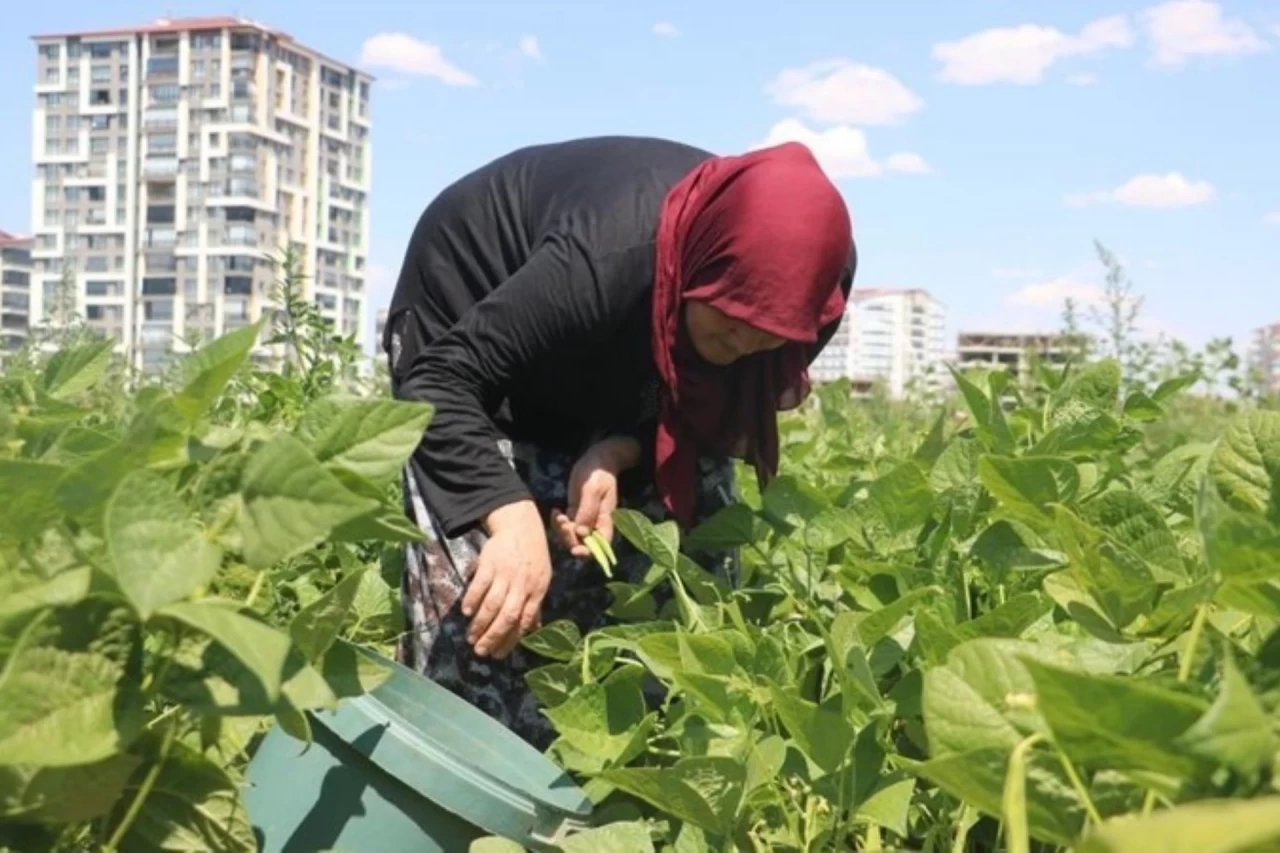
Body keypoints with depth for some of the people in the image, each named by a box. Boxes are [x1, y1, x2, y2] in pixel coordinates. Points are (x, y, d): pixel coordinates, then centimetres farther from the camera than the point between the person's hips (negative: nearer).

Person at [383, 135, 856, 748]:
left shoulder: (809, 273, -23)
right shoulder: (602, 261, -41)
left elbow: (704, 398, -9)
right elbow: (443, 383, -40)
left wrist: (616, 454, -28)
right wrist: (512, 518, -56)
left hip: (617, 361, 5)